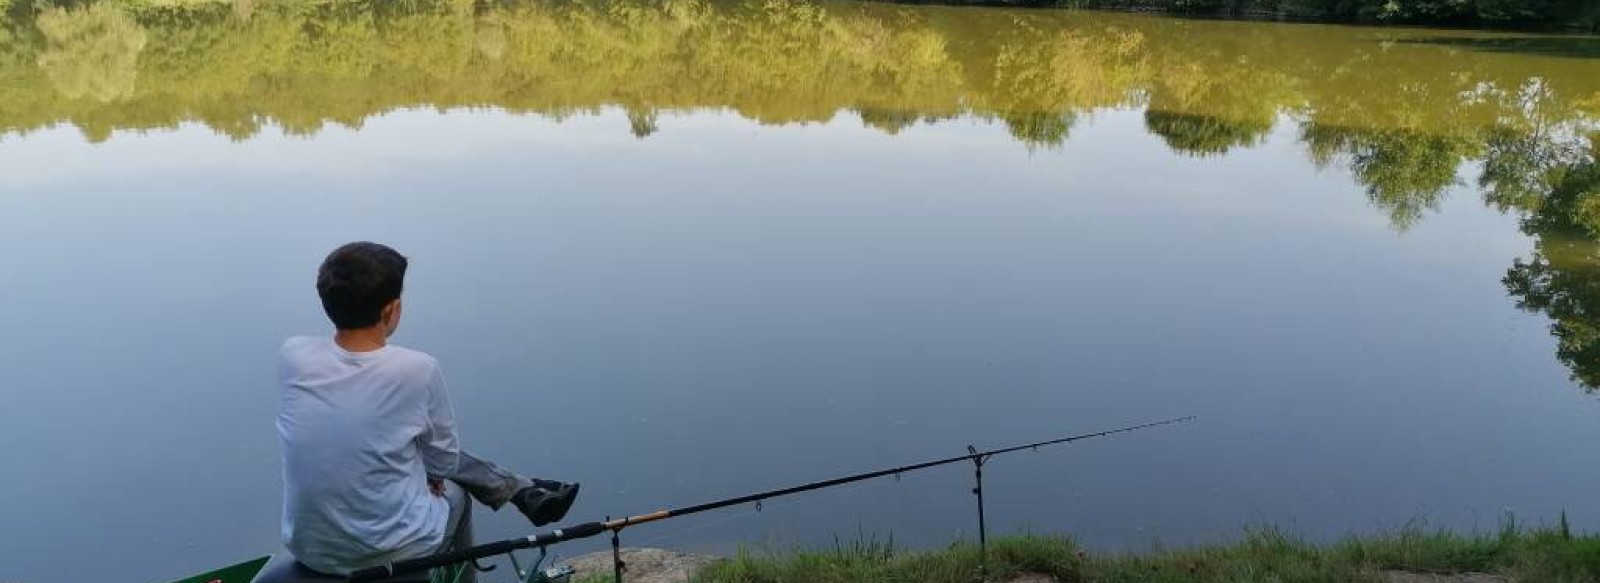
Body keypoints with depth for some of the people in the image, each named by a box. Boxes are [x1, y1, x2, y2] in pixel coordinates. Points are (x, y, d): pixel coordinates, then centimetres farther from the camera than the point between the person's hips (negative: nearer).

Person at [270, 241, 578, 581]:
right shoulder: (417, 369, -21)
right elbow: (444, 461, -6)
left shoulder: (292, 356, -11)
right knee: (454, 492, 28)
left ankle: (524, 493, 40)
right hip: (396, 553, -4)